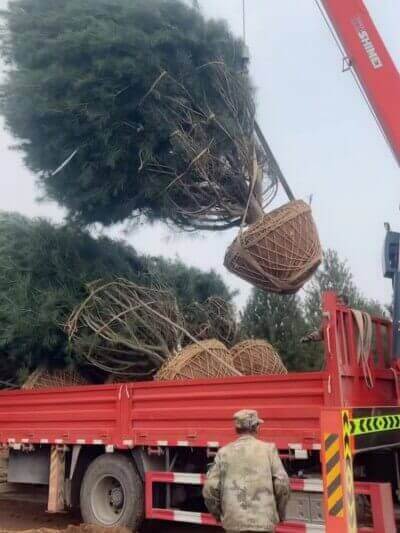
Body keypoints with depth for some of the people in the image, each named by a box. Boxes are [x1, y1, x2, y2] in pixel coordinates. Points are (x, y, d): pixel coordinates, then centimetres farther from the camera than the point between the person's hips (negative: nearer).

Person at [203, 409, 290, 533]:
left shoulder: (224, 452, 4)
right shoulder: (268, 449, 1)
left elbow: (210, 489, 0)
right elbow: (282, 484, -5)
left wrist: (217, 513, 17)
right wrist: (280, 513, 11)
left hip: (234, 522, 2)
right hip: (263, 522, -2)